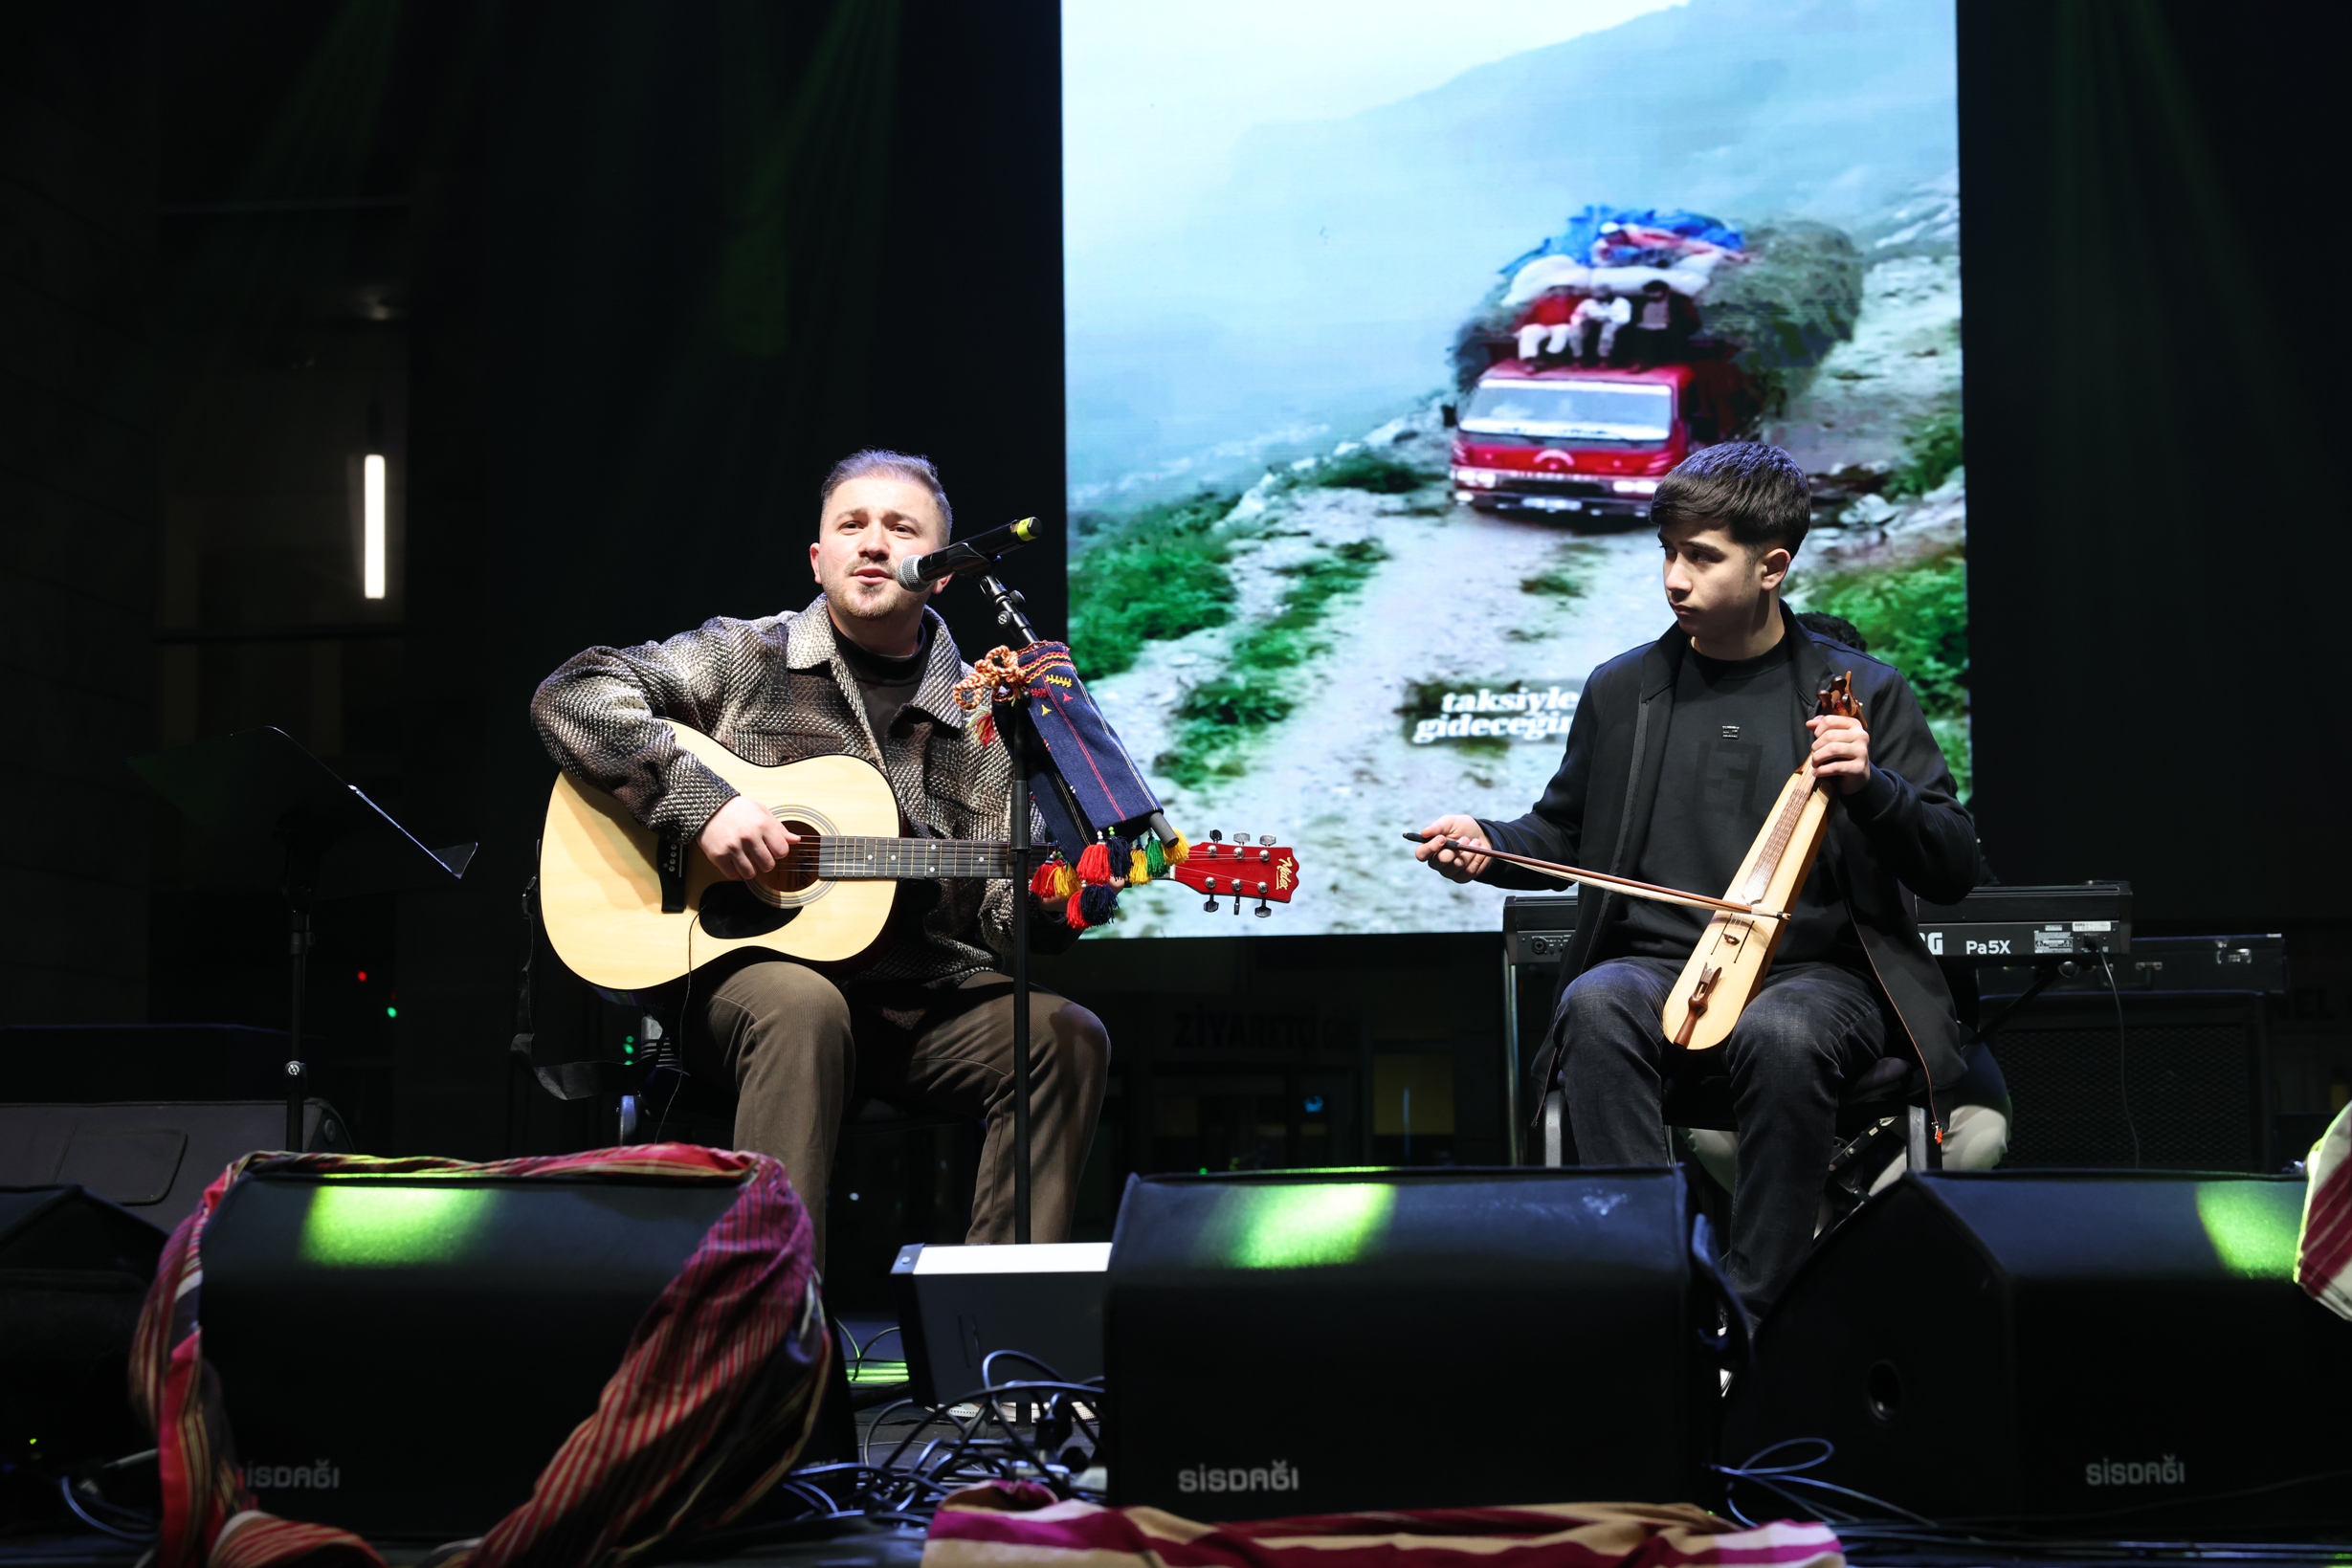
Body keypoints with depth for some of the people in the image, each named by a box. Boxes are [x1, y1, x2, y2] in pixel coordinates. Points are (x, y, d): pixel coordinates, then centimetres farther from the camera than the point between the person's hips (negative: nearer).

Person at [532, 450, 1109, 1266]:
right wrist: (701, 801, -17)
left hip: (927, 1004, 4)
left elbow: (1001, 917, 12)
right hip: (747, 976, -3)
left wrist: (1043, 905, -14)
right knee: (802, 1006, -37)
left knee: (1067, 1034, -21)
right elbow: (570, 695, -5)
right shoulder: (743, 659, 6)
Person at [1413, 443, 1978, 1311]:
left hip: (1813, 972, -2)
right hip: (1658, 966, 2)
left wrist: (1868, 788, -16)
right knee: (1594, 1006, -34)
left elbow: (1954, 871, 3)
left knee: (1783, 1035, -38)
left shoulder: (1862, 692, 5)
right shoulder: (1622, 690, 12)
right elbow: (1562, 832, 25)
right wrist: (1490, 847, 3)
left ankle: (1755, 1317, -26)